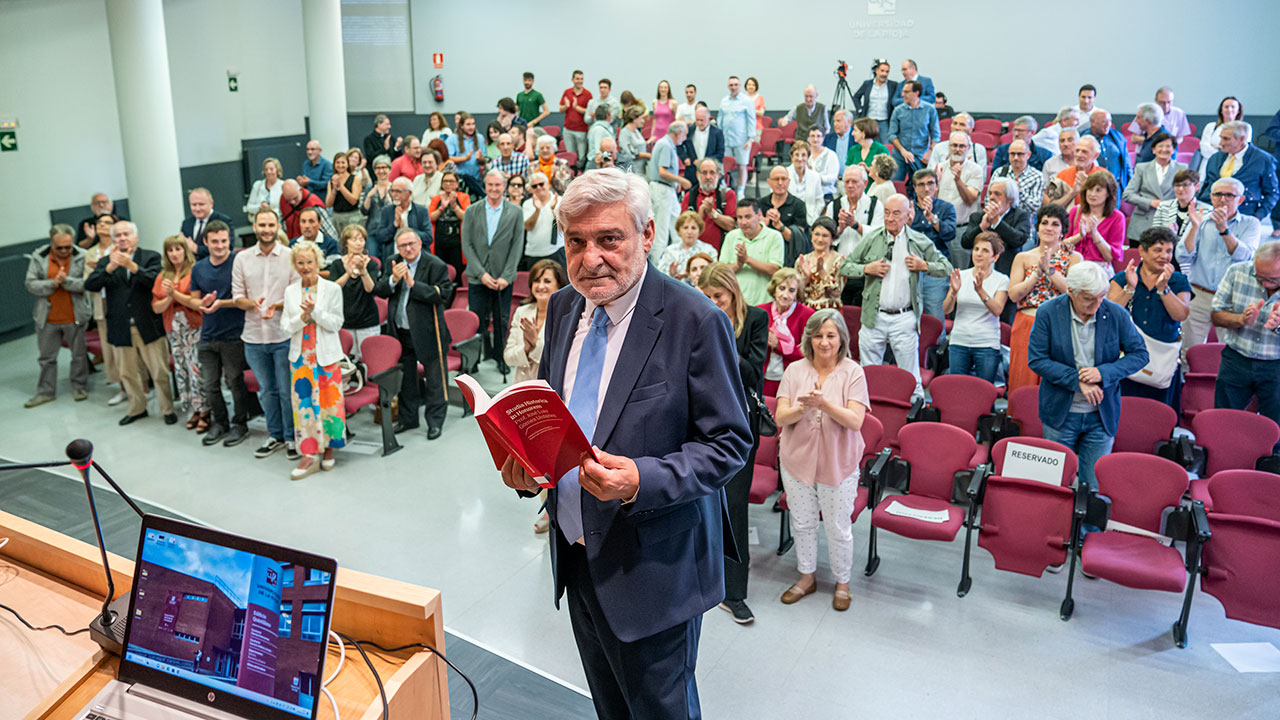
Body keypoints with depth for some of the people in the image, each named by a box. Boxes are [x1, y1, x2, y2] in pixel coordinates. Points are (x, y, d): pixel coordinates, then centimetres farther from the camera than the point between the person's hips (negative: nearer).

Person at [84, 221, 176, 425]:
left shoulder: (151, 257, 0)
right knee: (127, 374, 15)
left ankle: (168, 409, 16)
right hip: (121, 329, 3)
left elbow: (155, 280, -17)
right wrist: (110, 267, -23)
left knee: (160, 372, 1)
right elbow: (90, 285, -8)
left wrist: (132, 266, -31)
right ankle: (137, 409, 31)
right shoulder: (106, 262, 7)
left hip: (148, 326, -3)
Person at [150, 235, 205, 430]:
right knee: (180, 370, 8)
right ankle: (195, 411, 17)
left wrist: (176, 294, -15)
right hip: (173, 329, 6)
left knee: (196, 370, -10)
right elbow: (156, 308, 9)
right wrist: (168, 298, -8)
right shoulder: (162, 277, 13)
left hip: (194, 328, -6)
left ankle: (205, 412, -2)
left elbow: (198, 304, -12)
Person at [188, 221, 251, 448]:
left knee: (235, 382, 3)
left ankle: (240, 424, 18)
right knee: (209, 385, 10)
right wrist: (203, 303, -8)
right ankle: (219, 423, 27)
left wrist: (221, 303, -20)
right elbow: (194, 300, 14)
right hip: (208, 336, 5)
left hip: (233, 335, -5)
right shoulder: (198, 269, 10)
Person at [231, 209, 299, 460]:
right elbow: (237, 296, 6)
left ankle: (292, 437, 17)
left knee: (287, 390, 2)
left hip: (283, 335, -3)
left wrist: (276, 306, -21)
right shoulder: (242, 258, 6)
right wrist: (253, 303, -16)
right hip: (254, 336, 3)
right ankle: (275, 435, 28)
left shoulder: (291, 257, -3)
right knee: (266, 390, 14)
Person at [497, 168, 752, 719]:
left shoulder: (695, 321, -19)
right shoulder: (563, 307, 2)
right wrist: (524, 463, -8)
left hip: (652, 565, -6)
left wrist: (642, 480, -30)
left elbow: (729, 442, -16)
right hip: (575, 548, 6)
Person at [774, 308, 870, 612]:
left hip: (838, 463, -2)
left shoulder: (852, 372, -9)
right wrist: (802, 407, -29)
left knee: (838, 528, 10)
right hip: (797, 459, 2)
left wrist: (824, 404, -33)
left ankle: (842, 583, 32)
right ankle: (807, 577, 37)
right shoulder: (795, 370, -3)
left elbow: (855, 421, -18)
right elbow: (781, 418, -8)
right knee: (802, 523, 16)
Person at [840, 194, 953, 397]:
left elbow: (946, 268, 11)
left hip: (904, 319, -1)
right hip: (873, 317, 1)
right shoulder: (871, 239, 4)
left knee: (910, 378, 3)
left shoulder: (920, 242, 3)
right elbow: (844, 266, 6)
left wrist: (924, 266, -7)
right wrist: (867, 269, -10)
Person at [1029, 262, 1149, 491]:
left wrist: (1103, 373, -17)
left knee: (1095, 487, 5)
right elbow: (1036, 360, -10)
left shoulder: (1117, 315, -6)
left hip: (1102, 415, 1)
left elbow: (1139, 354, 0)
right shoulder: (1048, 313, -9)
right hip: (1061, 414, 0)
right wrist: (1077, 380, -19)